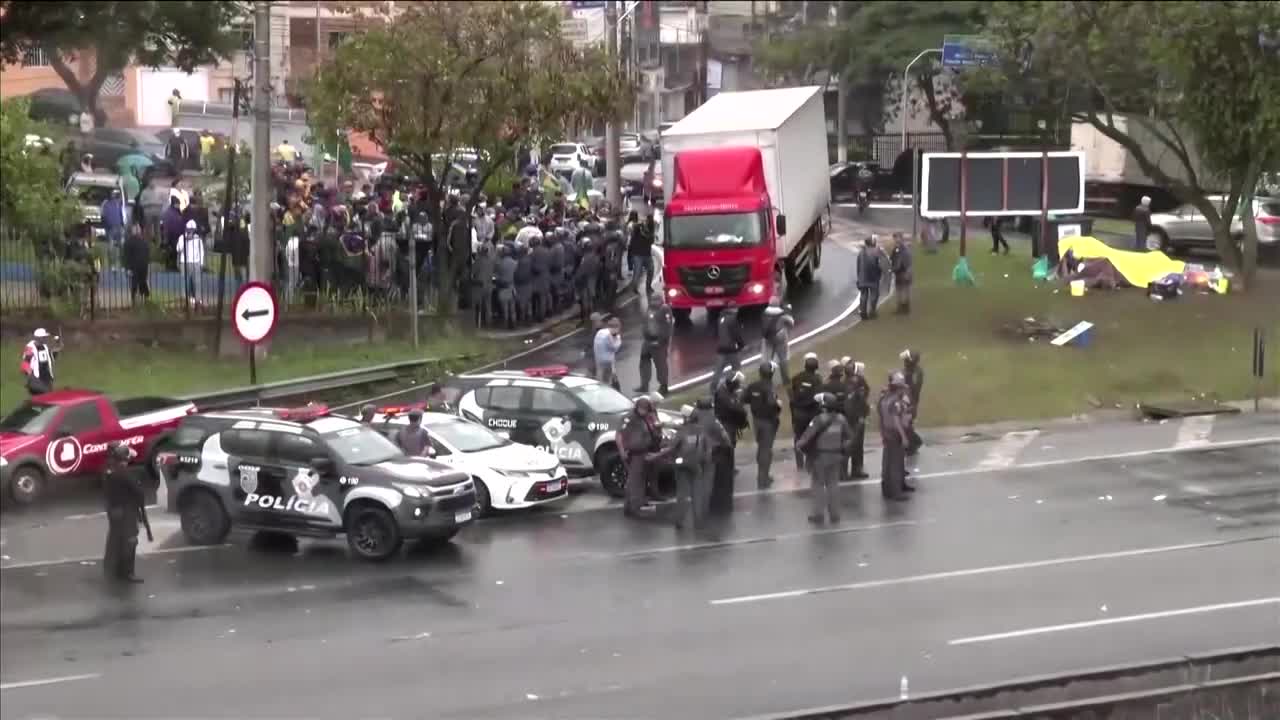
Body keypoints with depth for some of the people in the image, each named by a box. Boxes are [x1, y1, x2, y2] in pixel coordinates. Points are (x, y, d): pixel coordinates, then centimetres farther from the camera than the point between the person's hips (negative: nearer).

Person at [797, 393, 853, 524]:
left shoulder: (820, 419, -19)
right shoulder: (841, 419, -2)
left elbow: (809, 434, -23)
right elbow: (849, 437, 6)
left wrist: (799, 444, -7)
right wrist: (843, 448, 21)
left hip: (821, 455, -5)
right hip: (836, 455, 5)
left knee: (819, 484, 7)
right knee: (833, 484, 12)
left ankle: (818, 514, 9)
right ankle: (834, 514, 14)